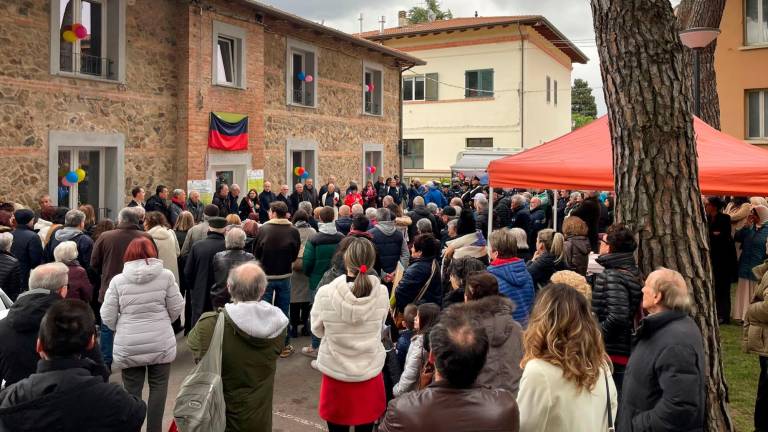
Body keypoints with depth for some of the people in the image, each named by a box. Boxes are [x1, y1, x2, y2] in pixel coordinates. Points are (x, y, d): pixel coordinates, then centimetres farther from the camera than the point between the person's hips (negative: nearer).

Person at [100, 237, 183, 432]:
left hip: (128, 346, 1)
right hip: (160, 343, 0)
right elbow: (176, 308, 1)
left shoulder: (118, 280, -4)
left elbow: (107, 316, -1)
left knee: (132, 391, 12)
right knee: (158, 388, 13)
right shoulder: (166, 275, -5)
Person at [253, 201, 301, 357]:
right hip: (284, 276, 1)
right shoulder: (293, 231, -10)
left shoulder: (263, 229, -14)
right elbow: (295, 255, -3)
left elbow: (256, 253, -6)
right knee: (284, 311, 13)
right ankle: (284, 345, 19)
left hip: (265, 276, -1)